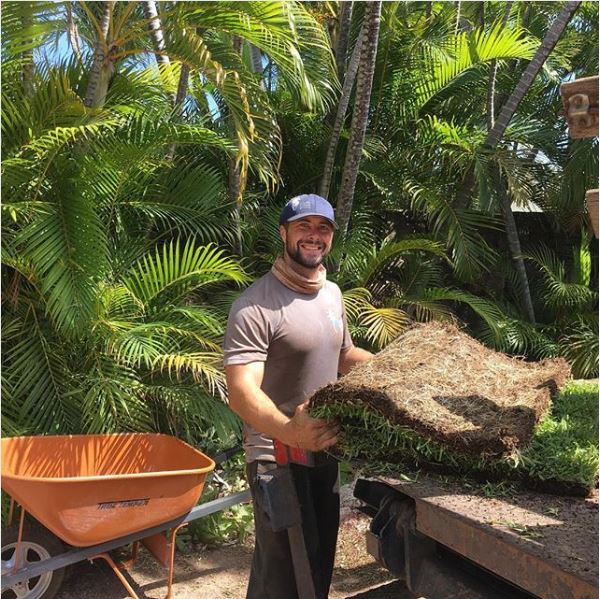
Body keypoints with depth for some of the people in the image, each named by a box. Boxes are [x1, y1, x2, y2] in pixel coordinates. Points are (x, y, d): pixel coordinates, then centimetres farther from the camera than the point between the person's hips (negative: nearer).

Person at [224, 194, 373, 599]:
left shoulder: (333, 294, 6)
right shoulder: (256, 306, -20)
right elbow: (242, 393, -29)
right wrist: (289, 431, -46)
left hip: (326, 448, 8)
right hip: (277, 455, -8)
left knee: (322, 559, 19)